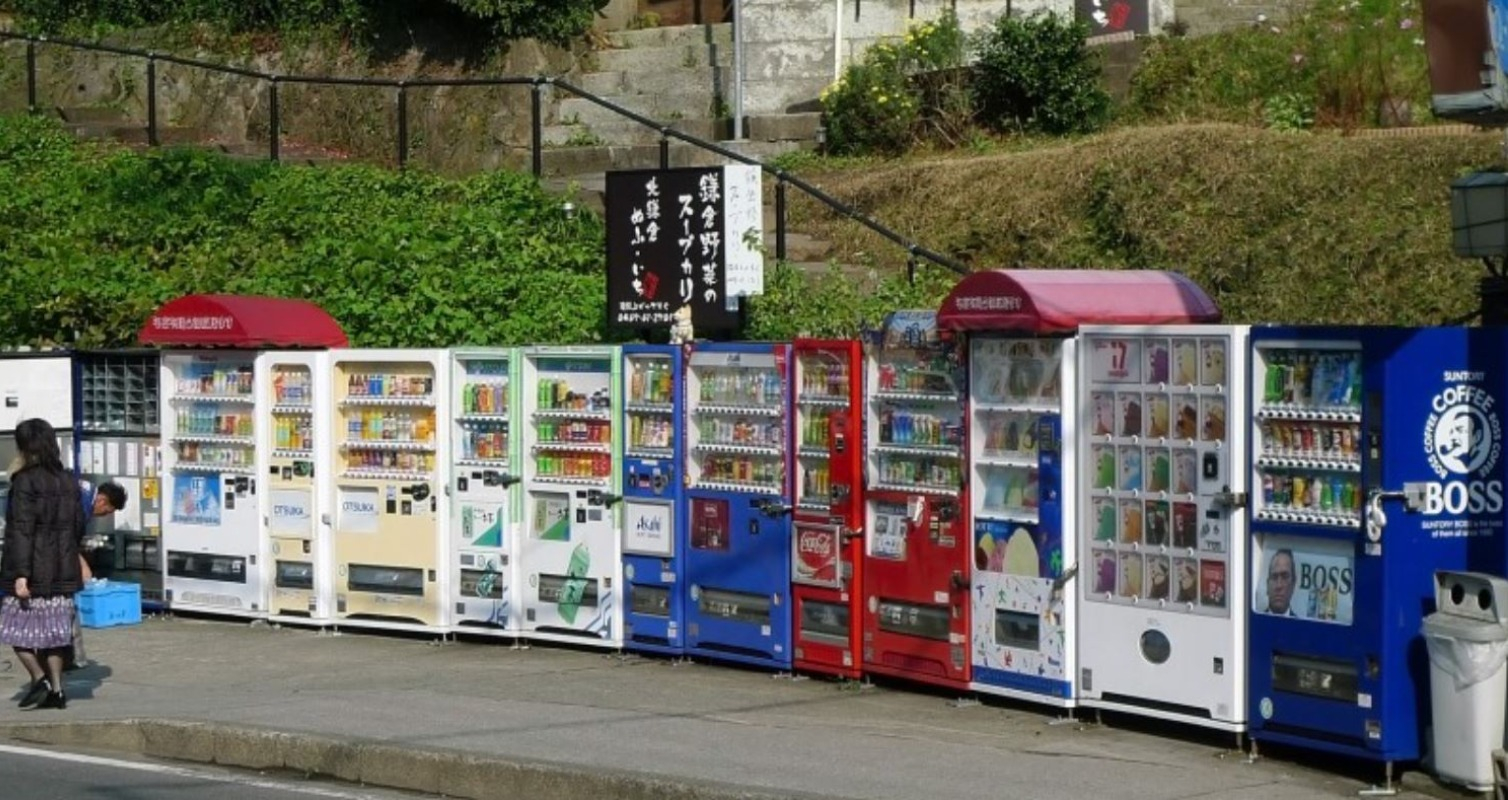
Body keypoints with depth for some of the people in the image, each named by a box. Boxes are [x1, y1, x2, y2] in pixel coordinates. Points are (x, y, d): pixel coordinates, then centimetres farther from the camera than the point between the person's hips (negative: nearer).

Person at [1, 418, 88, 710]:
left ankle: (39, 678, -12)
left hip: (34, 569, -6)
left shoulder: (26, 481, -13)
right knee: (52, 630, 12)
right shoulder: (68, 481, 8)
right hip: (63, 571, 6)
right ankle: (56, 689, 8)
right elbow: (78, 525, 15)